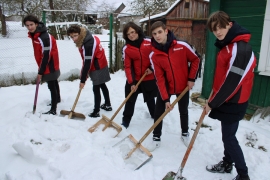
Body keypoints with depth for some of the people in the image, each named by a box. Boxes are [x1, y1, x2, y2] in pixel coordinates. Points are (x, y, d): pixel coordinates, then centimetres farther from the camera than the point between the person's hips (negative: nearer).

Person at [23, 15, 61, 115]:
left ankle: (53, 110, 3)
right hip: (48, 66, 10)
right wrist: (41, 68, 17)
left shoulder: (44, 37, -27)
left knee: (52, 86, -5)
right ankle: (57, 99, 46)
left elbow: (46, 56, -27)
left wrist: (40, 72, -23)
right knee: (54, 83, 26)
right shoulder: (34, 35, 3)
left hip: (50, 66, -10)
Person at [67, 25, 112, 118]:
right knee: (102, 85, 21)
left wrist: (83, 80, -23)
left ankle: (96, 112, 1)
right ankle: (108, 105, 37)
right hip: (100, 65, 10)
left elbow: (87, 63, -28)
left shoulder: (88, 44, -30)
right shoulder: (86, 38, -1)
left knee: (96, 89, -6)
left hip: (98, 68, -10)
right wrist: (83, 72, 9)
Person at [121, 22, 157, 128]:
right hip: (134, 79, 0)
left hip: (149, 78, 0)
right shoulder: (126, 48, -7)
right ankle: (125, 121, 16)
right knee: (130, 101, 4)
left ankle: (155, 116, 43)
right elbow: (127, 67, -9)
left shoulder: (149, 42, -7)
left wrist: (152, 68, -10)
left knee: (150, 99, 18)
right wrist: (131, 82, -16)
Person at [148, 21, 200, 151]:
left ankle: (185, 134, 40)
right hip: (165, 87, 0)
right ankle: (156, 138, 18)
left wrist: (191, 78, -6)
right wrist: (165, 98, -19)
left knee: (183, 111, 17)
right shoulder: (154, 55, -17)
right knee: (158, 112, 1)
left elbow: (195, 60, -3)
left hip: (183, 86, 0)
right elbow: (159, 78, -16)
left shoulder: (182, 46, -20)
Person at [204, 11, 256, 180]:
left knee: (229, 137, 1)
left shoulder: (240, 49, -24)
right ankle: (227, 164, 37)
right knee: (228, 135, 20)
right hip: (227, 99, 9)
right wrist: (214, 97, 14)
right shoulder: (227, 45, 8)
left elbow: (232, 82, -26)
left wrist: (213, 103, -17)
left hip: (234, 102, -9)